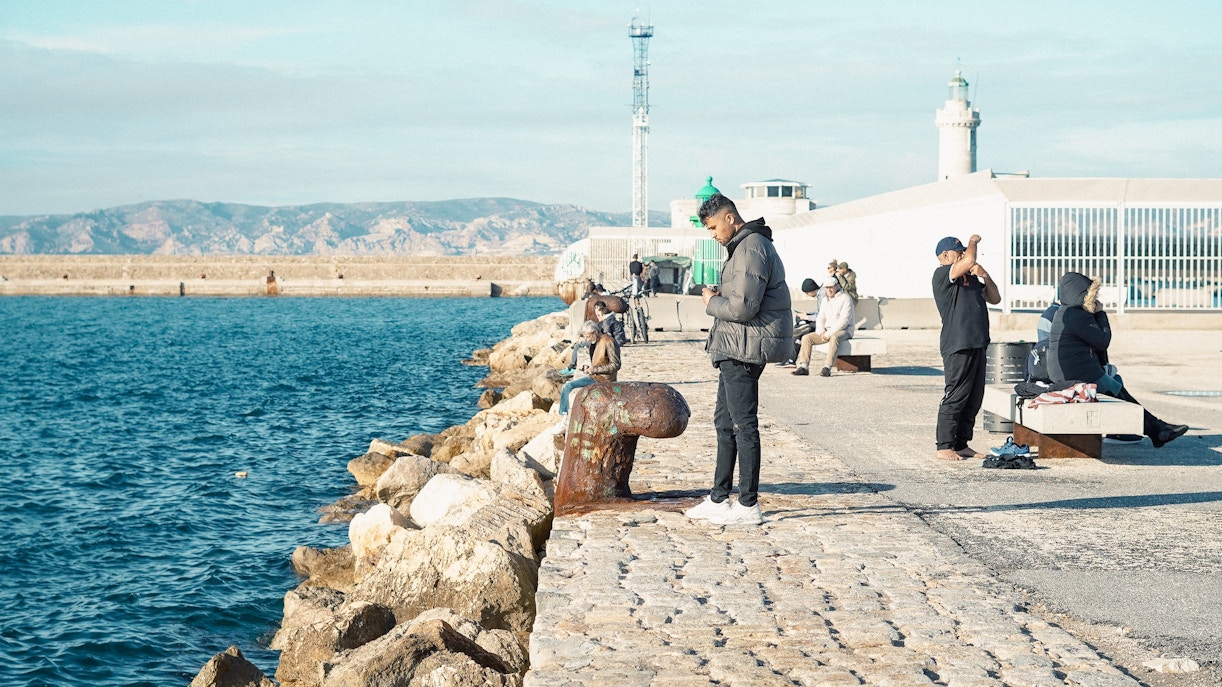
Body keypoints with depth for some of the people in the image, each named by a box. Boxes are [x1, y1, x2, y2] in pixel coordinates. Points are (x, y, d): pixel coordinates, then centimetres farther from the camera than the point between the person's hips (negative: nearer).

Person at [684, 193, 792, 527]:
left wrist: (712, 303, -8)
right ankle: (718, 499, 22)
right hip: (734, 349, 11)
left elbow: (743, 307, -24)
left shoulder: (751, 249, -17)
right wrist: (720, 297, 7)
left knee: (744, 425, -6)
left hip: (744, 349, -11)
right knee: (725, 422, 15)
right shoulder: (742, 246, 18)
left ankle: (749, 506, 0)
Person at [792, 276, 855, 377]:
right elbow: (820, 318, 11)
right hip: (827, 330, 7)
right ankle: (804, 367, -17)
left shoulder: (845, 299, -10)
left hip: (844, 331, -7)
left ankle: (827, 368, -47)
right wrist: (821, 332, -9)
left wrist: (829, 334, -22)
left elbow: (844, 320, -19)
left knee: (834, 338, -41)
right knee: (806, 338, -11)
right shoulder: (825, 300, 13)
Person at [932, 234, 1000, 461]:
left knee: (974, 398, 9)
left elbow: (994, 298, 21)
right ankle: (944, 447, -4)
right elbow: (969, 260, -21)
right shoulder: (942, 274, -5)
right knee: (955, 396, -9)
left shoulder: (971, 279, 22)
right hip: (957, 346, -9)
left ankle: (961, 444, 16)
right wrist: (973, 242, -1)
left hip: (976, 344, 9)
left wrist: (984, 276, 7)